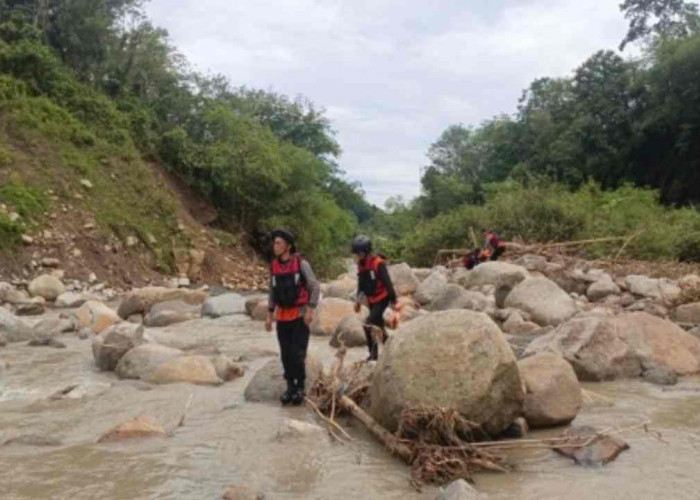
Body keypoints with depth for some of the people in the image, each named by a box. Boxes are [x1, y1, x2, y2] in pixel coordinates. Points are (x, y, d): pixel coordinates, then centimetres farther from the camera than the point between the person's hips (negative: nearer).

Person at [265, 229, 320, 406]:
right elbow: (272, 292, 12)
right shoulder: (274, 266, 3)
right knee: (285, 354, 6)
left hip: (300, 315, -4)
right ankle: (290, 387, 19)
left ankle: (300, 388, 8)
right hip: (282, 317, 4)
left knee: (297, 354, -6)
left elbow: (315, 287, -8)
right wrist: (269, 316, 9)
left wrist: (310, 311, -15)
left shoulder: (301, 263, -10)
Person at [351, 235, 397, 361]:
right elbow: (361, 284, 16)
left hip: (382, 299, -8)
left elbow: (387, 282, -20)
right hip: (371, 300, 8)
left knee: (369, 325, -17)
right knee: (378, 325, 15)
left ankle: (373, 353, -6)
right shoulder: (361, 264, 2)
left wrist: (393, 300, -18)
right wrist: (358, 299, 17)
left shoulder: (378, 263, -21)